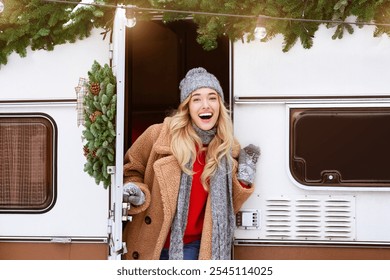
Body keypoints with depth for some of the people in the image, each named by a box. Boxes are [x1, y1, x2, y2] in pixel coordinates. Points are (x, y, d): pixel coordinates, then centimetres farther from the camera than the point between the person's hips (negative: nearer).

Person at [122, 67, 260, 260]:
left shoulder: (228, 149, -1)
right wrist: (136, 193, -15)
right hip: (150, 244, -1)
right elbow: (131, 170, 5)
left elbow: (225, 208, 9)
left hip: (193, 247, 1)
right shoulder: (158, 135, -11)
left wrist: (243, 180, -6)